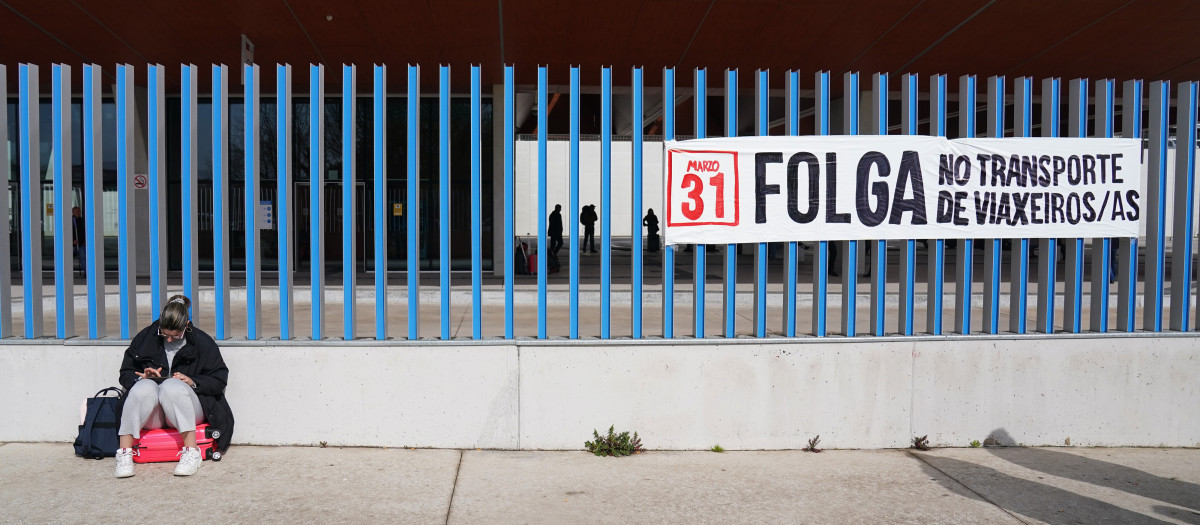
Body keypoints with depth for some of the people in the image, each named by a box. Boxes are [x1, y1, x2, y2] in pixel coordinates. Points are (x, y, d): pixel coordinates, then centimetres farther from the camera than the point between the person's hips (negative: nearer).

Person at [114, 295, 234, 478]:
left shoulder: (202, 342, 2)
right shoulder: (146, 338, 6)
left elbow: (219, 380, 2)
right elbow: (126, 373, 14)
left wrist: (192, 382, -15)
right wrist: (143, 378, -8)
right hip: (151, 415, 2)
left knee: (172, 386, -34)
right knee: (144, 387, -31)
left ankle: (191, 452, -35)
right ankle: (124, 453, -29)